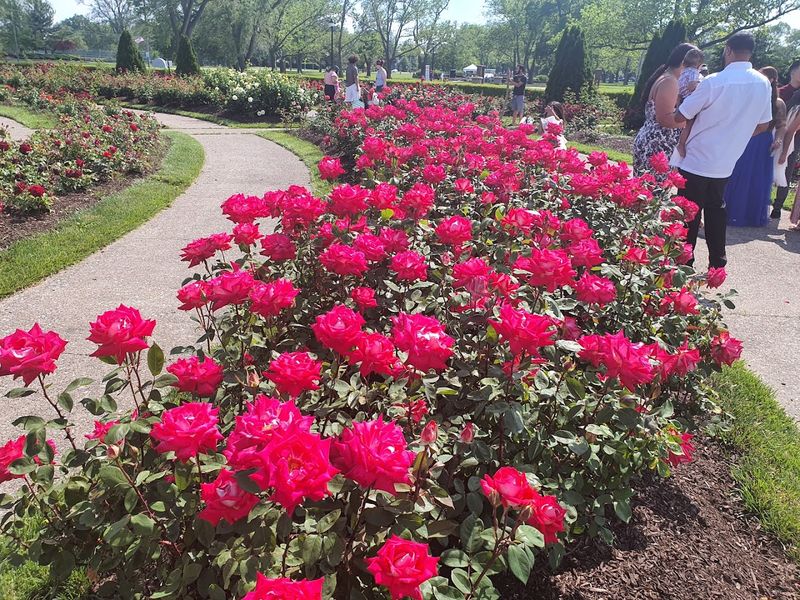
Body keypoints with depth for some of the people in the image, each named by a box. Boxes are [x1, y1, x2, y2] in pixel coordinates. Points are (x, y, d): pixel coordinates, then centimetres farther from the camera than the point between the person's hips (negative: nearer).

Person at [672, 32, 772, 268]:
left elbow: (680, 117, -13)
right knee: (716, 210, 18)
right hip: (726, 164, 6)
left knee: (689, 215, 3)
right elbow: (763, 125, 11)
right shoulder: (763, 84, 1)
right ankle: (717, 263, 25)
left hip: (697, 162, -5)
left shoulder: (714, 82, -18)